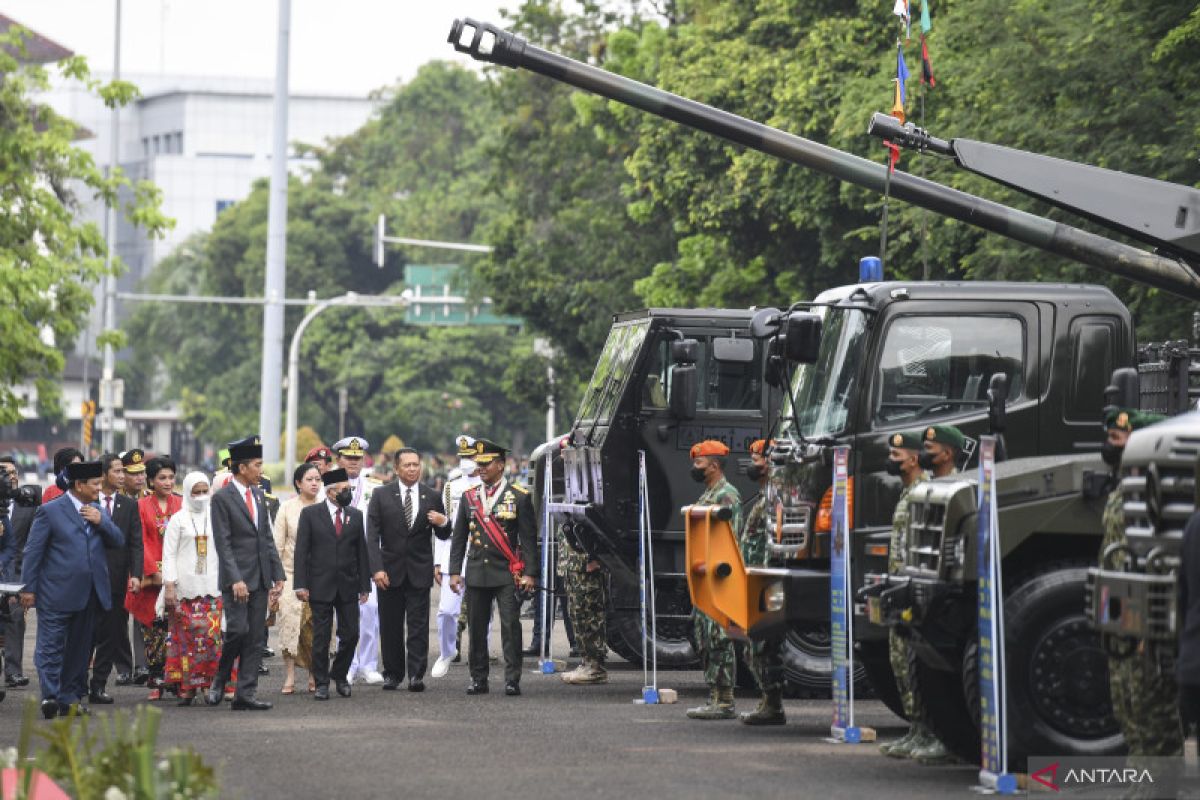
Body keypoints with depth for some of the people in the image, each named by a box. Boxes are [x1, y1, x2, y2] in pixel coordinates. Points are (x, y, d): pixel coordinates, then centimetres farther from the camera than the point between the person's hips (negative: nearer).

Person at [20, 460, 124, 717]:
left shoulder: (98, 511, 13)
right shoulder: (50, 511, -5)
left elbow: (117, 540, 9)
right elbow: (32, 551, -5)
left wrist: (101, 521, -9)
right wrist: (28, 588, -8)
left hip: (90, 594, 6)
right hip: (57, 595, -6)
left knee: (78, 648, 11)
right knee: (50, 647, -8)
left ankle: (69, 698, 17)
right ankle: (50, 696, -12)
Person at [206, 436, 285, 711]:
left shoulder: (258, 495, 14)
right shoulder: (222, 498, -7)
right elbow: (223, 543, -12)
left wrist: (278, 575, 11)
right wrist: (235, 579, -19)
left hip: (260, 579, 7)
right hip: (236, 578, -7)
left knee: (255, 639, 3)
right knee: (238, 630, -14)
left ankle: (245, 695, 5)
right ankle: (219, 680, 9)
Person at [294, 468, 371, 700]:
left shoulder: (356, 516, 8)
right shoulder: (310, 514, -1)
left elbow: (362, 552, 10)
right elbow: (301, 551, -3)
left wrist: (364, 585, 6)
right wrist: (301, 585, -9)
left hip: (348, 587, 3)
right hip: (321, 587, -3)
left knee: (351, 635, 2)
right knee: (321, 637, 1)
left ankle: (340, 675, 22)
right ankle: (321, 683, 9)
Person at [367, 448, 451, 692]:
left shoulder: (432, 497, 6)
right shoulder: (381, 496, 2)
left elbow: (443, 536, 10)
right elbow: (372, 536, -3)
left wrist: (443, 523, -14)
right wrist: (377, 569, -13)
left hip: (419, 571, 0)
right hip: (390, 571, 0)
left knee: (418, 625, -4)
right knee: (390, 626, 5)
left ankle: (416, 675, -6)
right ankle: (392, 674, 13)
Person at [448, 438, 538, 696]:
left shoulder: (519, 496, 0)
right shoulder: (469, 496, 11)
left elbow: (529, 537, -2)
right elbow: (459, 537, 13)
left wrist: (529, 573, -9)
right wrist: (455, 571, 7)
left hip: (507, 573, -4)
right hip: (476, 573, 4)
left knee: (511, 627, -7)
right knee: (476, 628, 4)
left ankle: (512, 680, -5)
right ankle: (478, 680, 11)